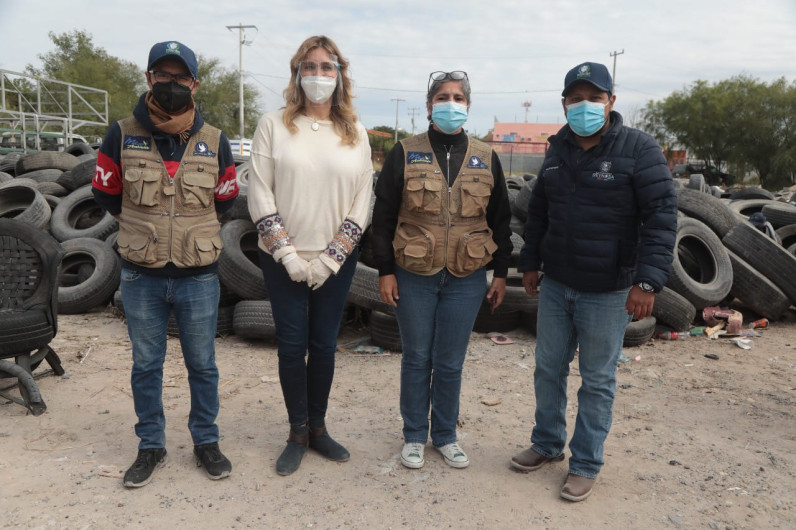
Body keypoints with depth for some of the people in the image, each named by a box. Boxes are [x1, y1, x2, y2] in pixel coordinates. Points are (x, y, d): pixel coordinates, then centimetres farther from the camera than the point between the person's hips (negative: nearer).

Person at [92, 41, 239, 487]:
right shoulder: (122, 135, -3)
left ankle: (206, 442, 29)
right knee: (146, 365, 13)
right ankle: (151, 447, 30)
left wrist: (193, 228, 8)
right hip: (141, 276, 1)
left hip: (198, 277, 0)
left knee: (202, 365, 11)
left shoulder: (215, 141, -2)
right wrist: (145, 224, 11)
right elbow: (106, 194, 9)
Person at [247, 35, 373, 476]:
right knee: (292, 346, 4)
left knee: (324, 345, 9)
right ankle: (297, 434, 21)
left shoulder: (356, 135, 5)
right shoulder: (273, 126, 1)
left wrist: (331, 257, -7)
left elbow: (362, 204, 2)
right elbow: (259, 195, -4)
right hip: (283, 260, -1)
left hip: (335, 262, 2)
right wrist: (287, 252, -12)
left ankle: (318, 427, 27)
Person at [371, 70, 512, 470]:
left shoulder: (486, 159, 6)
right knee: (416, 359, 10)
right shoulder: (405, 154, 0)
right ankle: (414, 435, 28)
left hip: (466, 279, 2)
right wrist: (385, 271, -5)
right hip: (414, 276, -1)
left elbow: (500, 220, 10)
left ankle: (445, 435, 29)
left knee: (450, 362, 11)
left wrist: (501, 274, 7)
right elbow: (383, 216, -1)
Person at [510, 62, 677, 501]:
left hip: (607, 292, -5)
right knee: (548, 369, 15)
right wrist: (530, 263, 14)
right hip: (555, 285, 6)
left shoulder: (638, 149, -11)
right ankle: (547, 444, 34)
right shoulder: (558, 151, 8)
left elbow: (661, 216, -15)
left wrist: (647, 281, -21)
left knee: (597, 380, 7)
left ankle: (585, 465, 23)